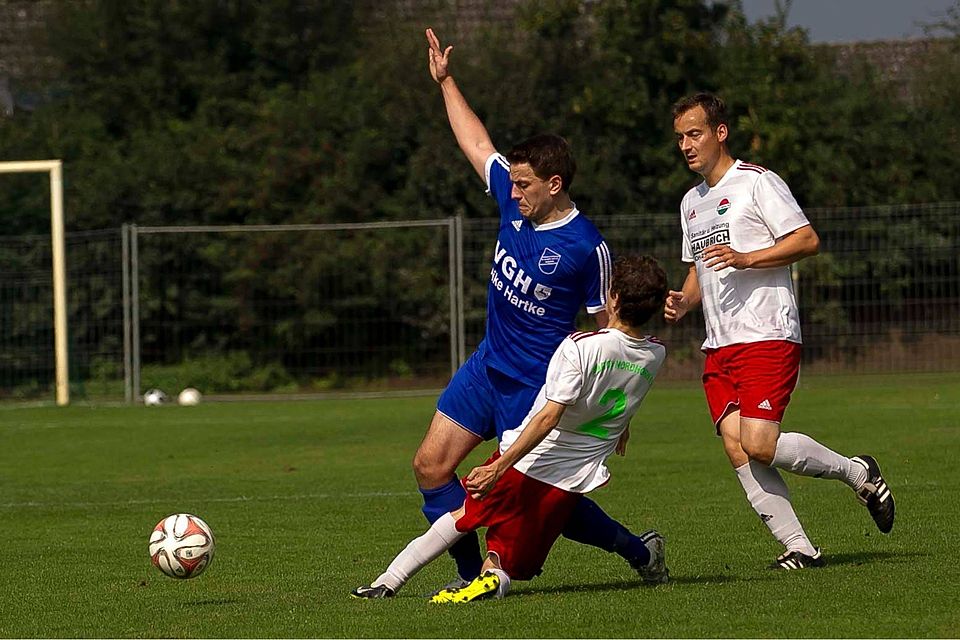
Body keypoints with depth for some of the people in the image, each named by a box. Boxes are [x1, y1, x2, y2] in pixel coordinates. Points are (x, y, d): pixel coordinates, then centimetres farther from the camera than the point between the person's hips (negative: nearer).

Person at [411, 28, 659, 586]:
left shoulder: (587, 246, -18)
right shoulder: (514, 203, -1)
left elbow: (610, 331, -11)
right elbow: (477, 144, 16)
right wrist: (446, 81, 20)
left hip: (536, 388, -8)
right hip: (487, 368, 8)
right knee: (432, 466, 1)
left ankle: (636, 550, 14)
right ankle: (471, 575, 10)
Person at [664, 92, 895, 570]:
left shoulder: (756, 182, -4)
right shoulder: (691, 203, 21)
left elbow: (808, 240, -11)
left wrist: (745, 258, -21)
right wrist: (682, 302, 11)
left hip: (767, 337, -8)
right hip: (719, 347, 8)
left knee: (759, 445, -19)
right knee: (736, 448, -8)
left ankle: (857, 473, 3)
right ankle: (799, 548, -5)